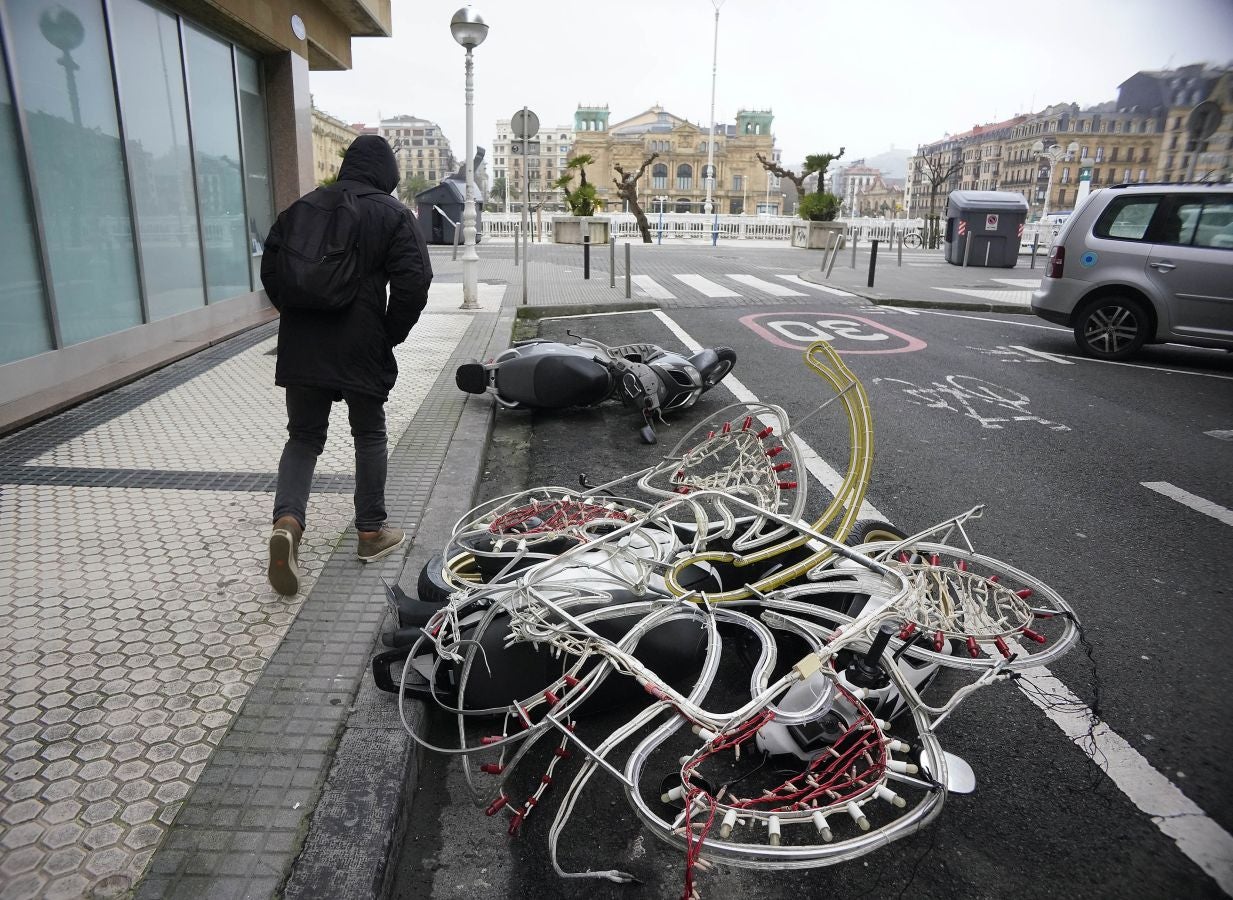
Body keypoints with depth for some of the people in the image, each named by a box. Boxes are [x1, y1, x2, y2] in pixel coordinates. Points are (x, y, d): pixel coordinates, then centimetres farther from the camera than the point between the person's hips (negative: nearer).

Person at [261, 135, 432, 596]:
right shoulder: (393, 215, -2)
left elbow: (270, 269, 10)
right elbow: (414, 282, -12)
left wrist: (298, 316, 17)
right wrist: (391, 334, -2)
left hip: (302, 347, 3)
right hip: (362, 349, -3)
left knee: (303, 436, 12)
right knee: (369, 435, 11)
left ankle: (287, 519, -9)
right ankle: (371, 531, 18)